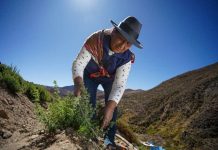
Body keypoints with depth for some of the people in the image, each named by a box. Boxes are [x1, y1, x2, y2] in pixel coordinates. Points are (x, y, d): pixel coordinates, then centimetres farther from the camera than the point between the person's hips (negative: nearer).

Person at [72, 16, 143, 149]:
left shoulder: (127, 57, -30)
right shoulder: (95, 40, -35)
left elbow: (120, 84, -35)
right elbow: (78, 63, -36)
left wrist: (110, 107, -49)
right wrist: (78, 84, -55)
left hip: (109, 78, 1)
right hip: (90, 75, 0)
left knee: (112, 105, -9)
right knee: (89, 104, -8)